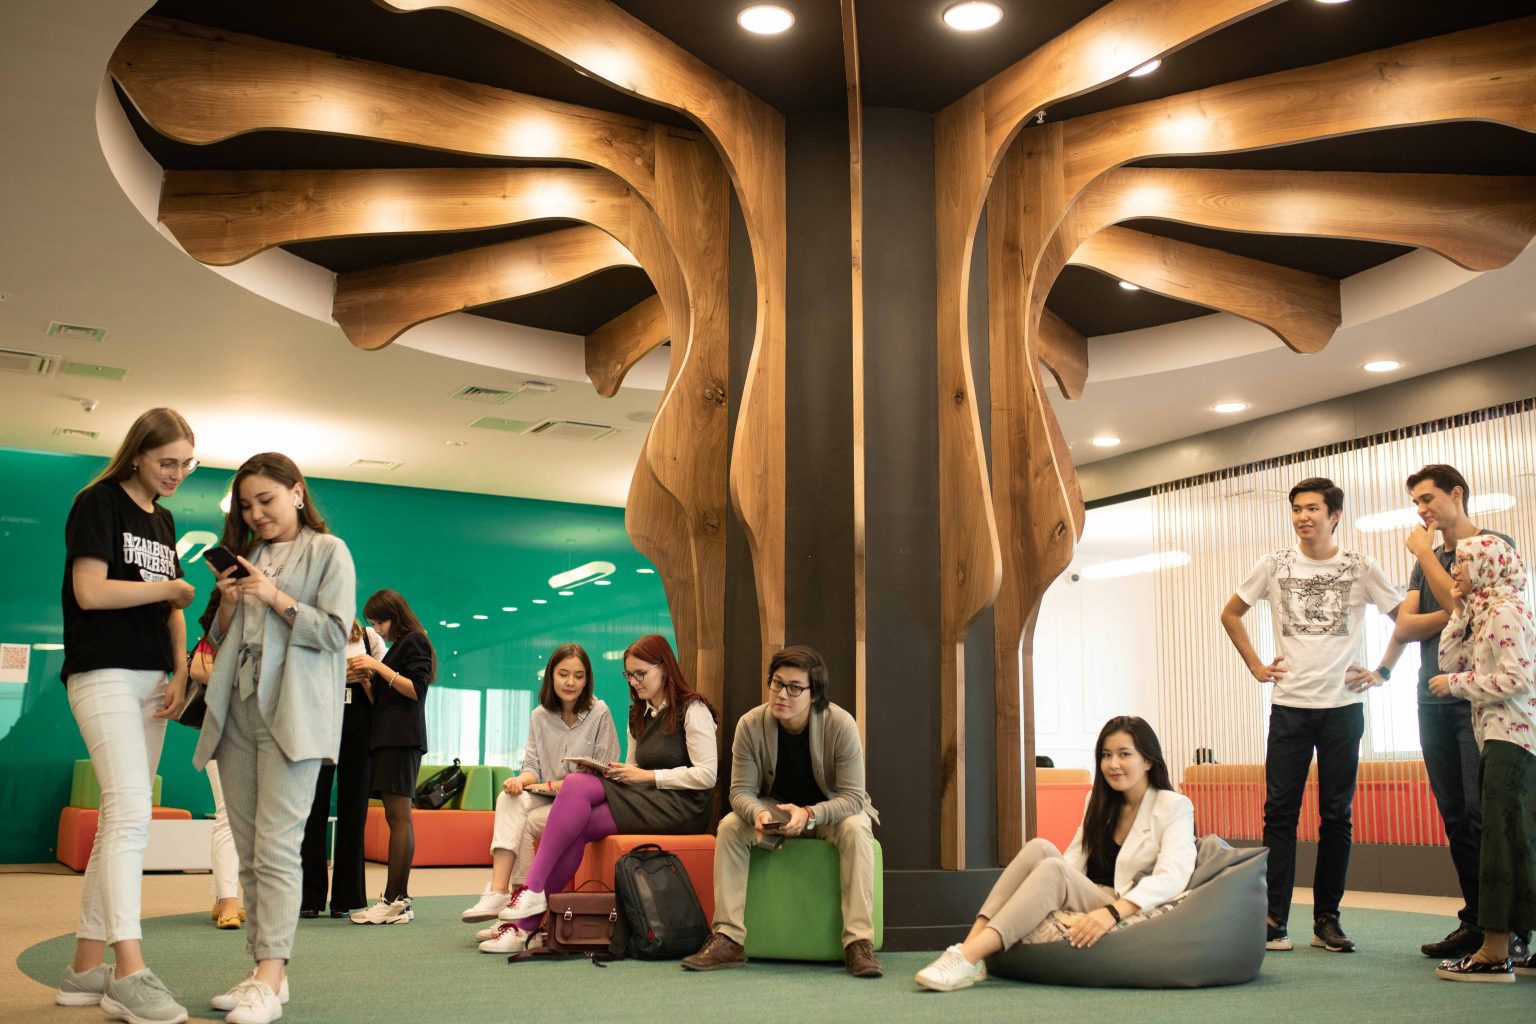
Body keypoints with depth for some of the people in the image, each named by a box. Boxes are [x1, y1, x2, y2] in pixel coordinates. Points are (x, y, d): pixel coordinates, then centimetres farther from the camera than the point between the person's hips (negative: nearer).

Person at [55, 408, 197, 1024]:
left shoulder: (163, 520, 18)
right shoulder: (99, 504, -4)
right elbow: (89, 591, -15)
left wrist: (180, 673, 4)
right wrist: (168, 588, -4)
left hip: (151, 681, 8)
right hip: (103, 674, -8)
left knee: (120, 822, 6)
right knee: (130, 811, -19)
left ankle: (85, 969, 11)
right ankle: (130, 971, -23)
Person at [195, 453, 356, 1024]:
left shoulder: (327, 551, 3)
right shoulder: (246, 557, 20)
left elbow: (334, 632, -5)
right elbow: (221, 643, 21)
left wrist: (274, 597, -12)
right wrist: (229, 605, 2)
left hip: (291, 714, -6)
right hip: (236, 712, 6)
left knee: (276, 846, -13)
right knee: (249, 852, 6)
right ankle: (263, 970, 11)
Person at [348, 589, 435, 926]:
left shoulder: (415, 641, -1)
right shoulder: (395, 648, 24)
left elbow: (416, 689, -12)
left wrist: (378, 667, -12)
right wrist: (364, 679, 7)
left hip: (402, 738, -9)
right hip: (386, 738, 9)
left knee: (398, 815, -13)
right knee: (396, 816, 3)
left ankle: (395, 901, -17)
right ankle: (398, 900, 0)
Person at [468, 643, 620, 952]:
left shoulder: (599, 714, -6)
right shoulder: (540, 716, 8)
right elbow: (532, 766, 7)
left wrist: (551, 785, -14)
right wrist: (523, 779, -19)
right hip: (548, 800, 4)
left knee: (523, 823, -27)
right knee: (509, 800, -27)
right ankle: (499, 891, -37)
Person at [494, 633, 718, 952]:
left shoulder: (693, 710, -1)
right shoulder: (639, 717, 23)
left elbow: (706, 775, -11)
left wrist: (649, 776, -13)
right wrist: (616, 773, -2)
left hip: (683, 806, -7)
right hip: (645, 801, 7)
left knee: (578, 786, -24)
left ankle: (533, 889, -22)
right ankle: (527, 923, -26)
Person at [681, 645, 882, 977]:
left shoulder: (840, 724, -24)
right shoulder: (750, 725, -16)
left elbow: (852, 797, -24)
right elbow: (742, 790, -14)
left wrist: (809, 815, -42)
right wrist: (758, 814, -38)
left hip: (830, 810, -2)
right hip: (774, 808, 2)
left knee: (855, 829, -35)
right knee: (729, 826, -25)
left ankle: (859, 943, -35)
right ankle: (729, 940, -25)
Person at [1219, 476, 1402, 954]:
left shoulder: (1360, 568, 1)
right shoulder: (1273, 565, 3)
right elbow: (1230, 614, 15)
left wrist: (1382, 671, 4)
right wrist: (1256, 666, 9)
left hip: (1344, 705, 0)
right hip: (1289, 705, 0)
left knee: (1336, 816, 5)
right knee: (1279, 812, -3)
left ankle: (1327, 920, 13)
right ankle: (1274, 921, 0)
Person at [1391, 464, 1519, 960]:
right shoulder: (1428, 559, 20)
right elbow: (1403, 627, 8)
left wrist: (1424, 552, -3)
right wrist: (1451, 613, -9)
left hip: (1476, 700, -6)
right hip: (1434, 701, 6)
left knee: (1484, 813, -11)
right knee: (1456, 817, 5)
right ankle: (1476, 922, 9)